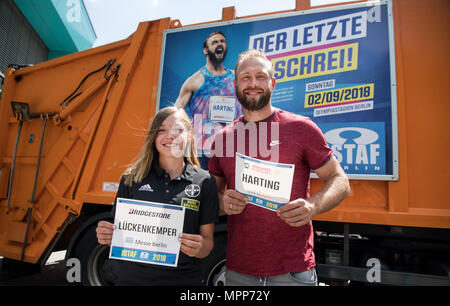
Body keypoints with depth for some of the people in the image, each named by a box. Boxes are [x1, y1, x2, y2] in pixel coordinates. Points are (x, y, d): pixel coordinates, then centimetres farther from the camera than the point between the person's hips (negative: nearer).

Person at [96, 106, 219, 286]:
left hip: (182, 278, -1)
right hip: (131, 277, 1)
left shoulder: (204, 181, -4)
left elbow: (208, 240, 0)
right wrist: (107, 236, -14)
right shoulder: (131, 178, -1)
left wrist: (199, 248, -20)